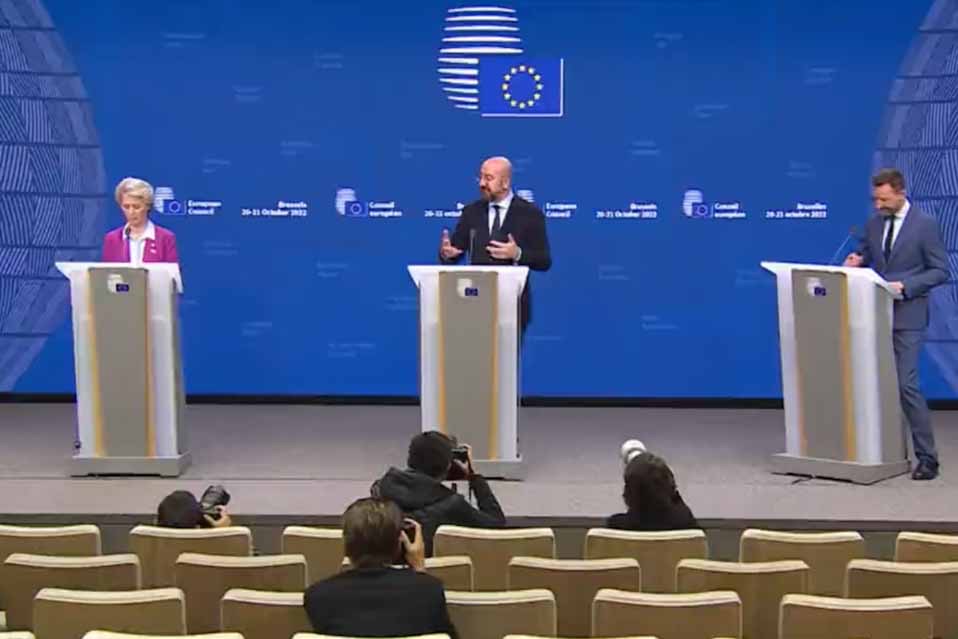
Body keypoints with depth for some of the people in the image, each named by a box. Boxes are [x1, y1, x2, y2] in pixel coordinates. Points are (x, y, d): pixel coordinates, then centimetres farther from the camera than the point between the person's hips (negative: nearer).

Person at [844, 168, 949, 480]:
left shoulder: (925, 225, -6)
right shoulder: (873, 224, 9)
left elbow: (940, 270, -7)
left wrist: (906, 286, -18)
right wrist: (857, 260, -2)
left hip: (907, 317, -6)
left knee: (906, 384, -11)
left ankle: (927, 458, -5)